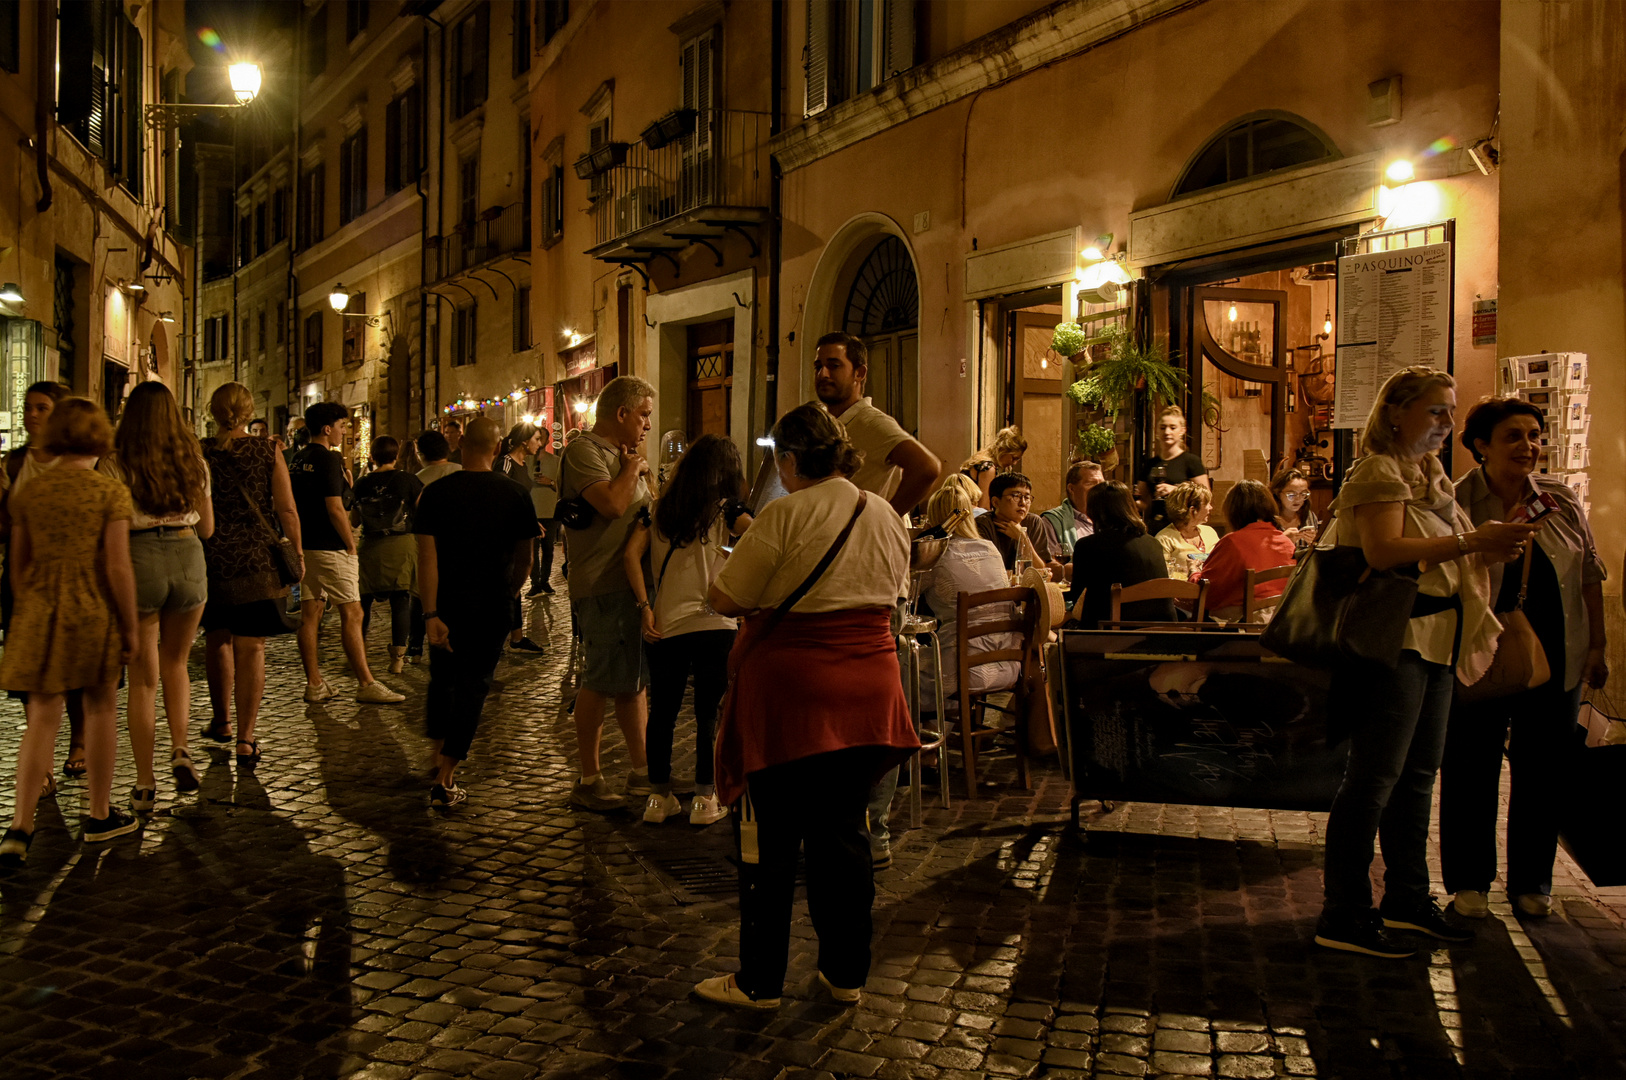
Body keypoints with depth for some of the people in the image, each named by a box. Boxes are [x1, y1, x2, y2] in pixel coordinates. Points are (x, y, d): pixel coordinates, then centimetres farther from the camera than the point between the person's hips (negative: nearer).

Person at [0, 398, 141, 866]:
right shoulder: (110, 492, -9)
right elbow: (118, 568, -13)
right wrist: (130, 628, -5)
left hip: (38, 613, 3)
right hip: (94, 610, -3)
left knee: (42, 718, 7)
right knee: (100, 708, 13)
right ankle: (99, 816, 23)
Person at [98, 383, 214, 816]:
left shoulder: (115, 464, -3)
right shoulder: (193, 460, 8)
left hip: (137, 559, -2)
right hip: (188, 558, 3)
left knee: (142, 677, 7)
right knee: (175, 665, 22)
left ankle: (144, 783, 11)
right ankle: (180, 751, 3)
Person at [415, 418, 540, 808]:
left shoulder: (436, 492, -6)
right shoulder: (514, 496, -3)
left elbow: (427, 558, -12)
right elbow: (524, 560, 4)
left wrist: (430, 614, -12)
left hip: (446, 603, 1)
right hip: (491, 607, -1)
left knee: (442, 680, 21)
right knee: (473, 686, 4)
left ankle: (439, 754, 35)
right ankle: (444, 780, 0)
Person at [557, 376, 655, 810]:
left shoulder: (623, 454, 21)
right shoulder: (584, 451, -10)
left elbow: (644, 510, 30)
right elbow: (612, 504, -24)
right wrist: (633, 469, -9)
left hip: (632, 583, 10)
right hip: (602, 585, -10)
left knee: (634, 679, 14)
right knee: (600, 681, -6)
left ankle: (641, 771, 23)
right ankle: (588, 780, 4)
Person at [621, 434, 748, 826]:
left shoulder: (658, 510, 9)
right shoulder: (724, 510, 0)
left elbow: (631, 554, -1)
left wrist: (645, 608, -2)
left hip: (665, 627, 3)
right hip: (714, 624, -3)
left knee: (662, 713, 14)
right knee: (709, 713, 7)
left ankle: (659, 797, 22)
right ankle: (705, 800, 12)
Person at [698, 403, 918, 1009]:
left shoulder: (785, 515, -14)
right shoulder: (888, 517, 6)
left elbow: (724, 599, -11)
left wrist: (768, 601, 9)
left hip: (789, 691, -6)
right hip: (867, 690, 6)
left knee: (772, 841, 6)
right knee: (844, 832, 15)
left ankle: (760, 981, 17)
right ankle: (845, 973, 24)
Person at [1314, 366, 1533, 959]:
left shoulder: (1431, 476, 21)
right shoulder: (1378, 471, -9)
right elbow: (1384, 551, -25)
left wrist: (1490, 549, 7)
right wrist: (1471, 542, -25)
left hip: (1434, 643, 10)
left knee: (1417, 776, 15)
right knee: (1374, 779, -8)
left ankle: (1407, 898, 26)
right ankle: (1343, 916, -4)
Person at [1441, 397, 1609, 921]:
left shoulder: (1562, 500, 4)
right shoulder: (1456, 502, -7)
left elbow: (1590, 575, 10)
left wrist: (1597, 646, 8)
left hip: (1553, 662, 4)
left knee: (1544, 776, 10)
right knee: (1472, 774, 6)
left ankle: (1531, 882, 25)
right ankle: (1468, 880, 21)